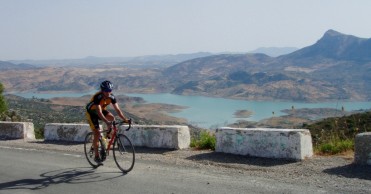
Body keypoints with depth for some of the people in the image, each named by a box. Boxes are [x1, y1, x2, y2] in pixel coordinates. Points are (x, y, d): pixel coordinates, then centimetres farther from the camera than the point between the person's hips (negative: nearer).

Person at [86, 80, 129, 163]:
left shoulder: (112, 97, -19)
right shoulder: (97, 97, -35)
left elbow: (117, 109, -21)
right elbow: (99, 112, -44)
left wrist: (124, 119, -35)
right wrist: (107, 122, -57)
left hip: (102, 110, 5)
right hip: (92, 112, -5)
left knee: (112, 117, -26)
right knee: (97, 133, -13)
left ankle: (108, 135, -1)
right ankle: (96, 156, -4)